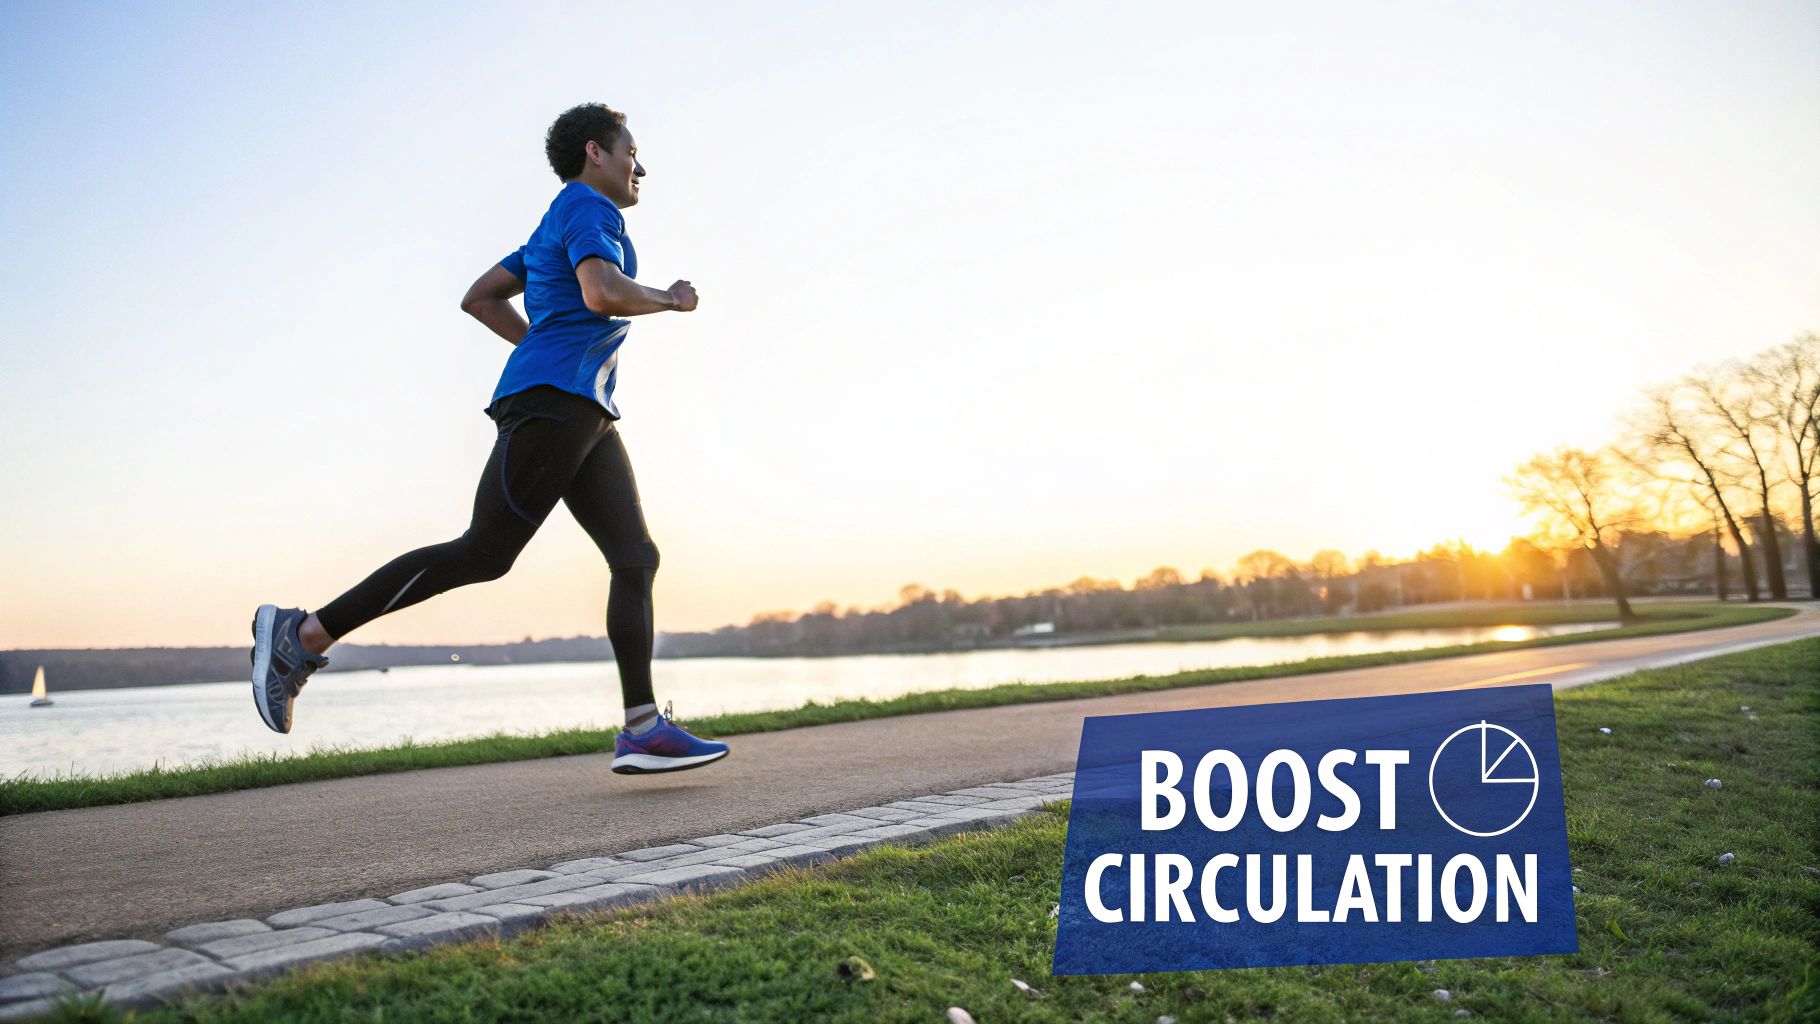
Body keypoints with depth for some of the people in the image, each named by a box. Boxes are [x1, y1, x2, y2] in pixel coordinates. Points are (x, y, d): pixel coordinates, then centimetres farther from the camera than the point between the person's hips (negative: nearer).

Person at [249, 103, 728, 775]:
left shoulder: (555, 229, 29)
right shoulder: (586, 206, -2)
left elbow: (479, 298, 31)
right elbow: (602, 293, -21)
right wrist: (669, 300, -5)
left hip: (583, 416, 10)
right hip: (554, 400, -10)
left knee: (637, 557, -2)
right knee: (483, 553, -12)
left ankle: (642, 730, -7)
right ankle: (302, 634, -4)